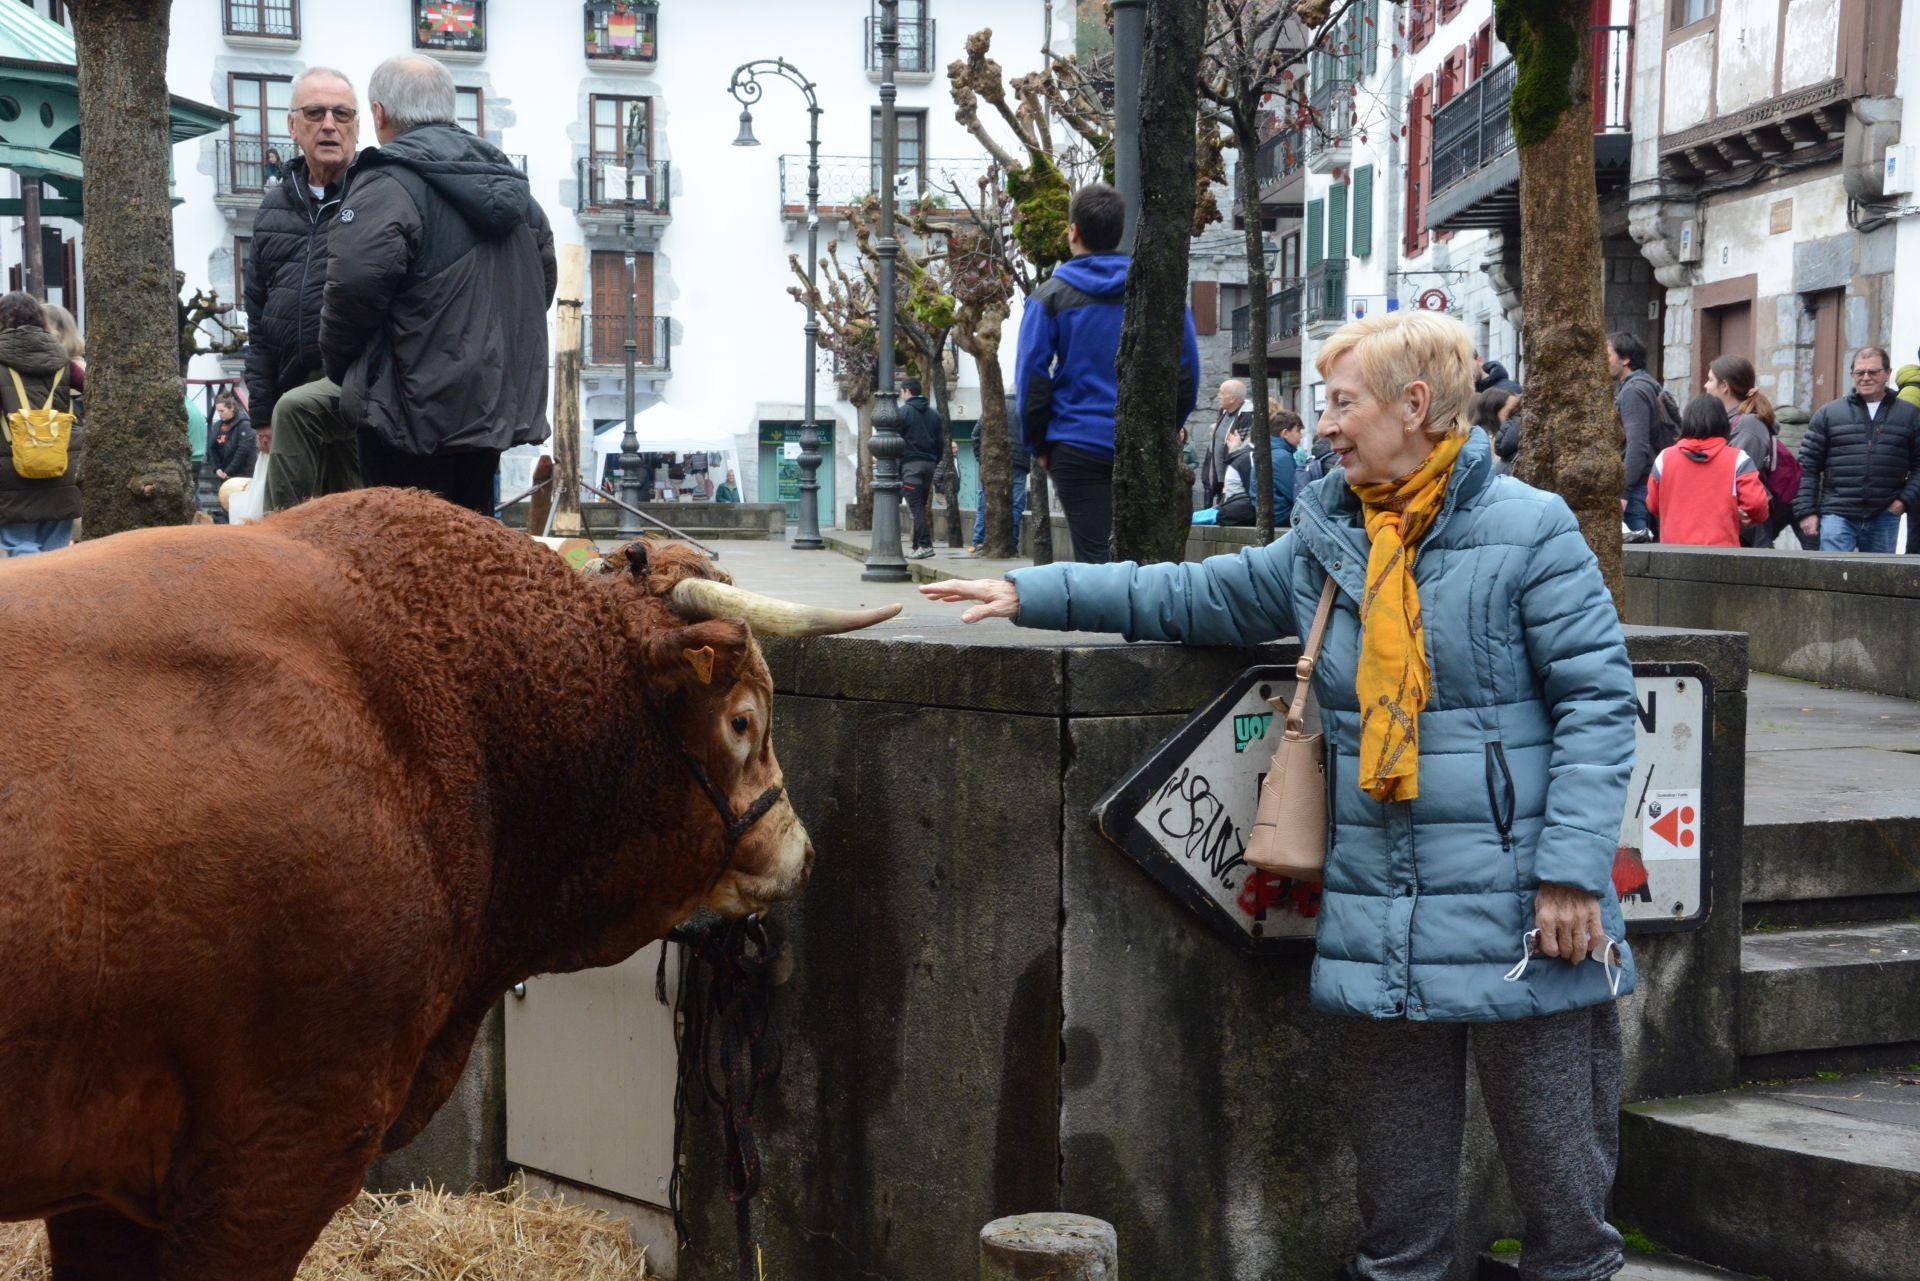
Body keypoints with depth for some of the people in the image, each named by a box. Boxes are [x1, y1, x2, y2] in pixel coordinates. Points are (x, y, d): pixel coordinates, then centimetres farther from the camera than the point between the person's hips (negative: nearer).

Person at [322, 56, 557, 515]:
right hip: (500, 407, 8)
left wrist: (337, 361, -4)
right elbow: (545, 280, 21)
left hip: (416, 415, -8)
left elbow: (355, 284, -22)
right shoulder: (509, 183, 15)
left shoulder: (386, 184, -12)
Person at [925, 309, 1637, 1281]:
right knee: (1394, 1166, 15)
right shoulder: (1326, 544, 11)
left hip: (1514, 913, -5)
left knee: (1556, 1153, 5)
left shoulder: (1529, 530, -7)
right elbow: (1200, 595, 20)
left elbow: (1596, 701, -9)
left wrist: (1572, 872, -15)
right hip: (1380, 924, 6)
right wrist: (1034, 594, 16)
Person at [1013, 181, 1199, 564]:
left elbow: (1030, 377, -4)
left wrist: (1038, 444, 6)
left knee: (1093, 557, -1)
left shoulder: (1050, 296, -1)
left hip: (1077, 446, -2)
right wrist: (1167, 429, 16)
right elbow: (1188, 371, 5)